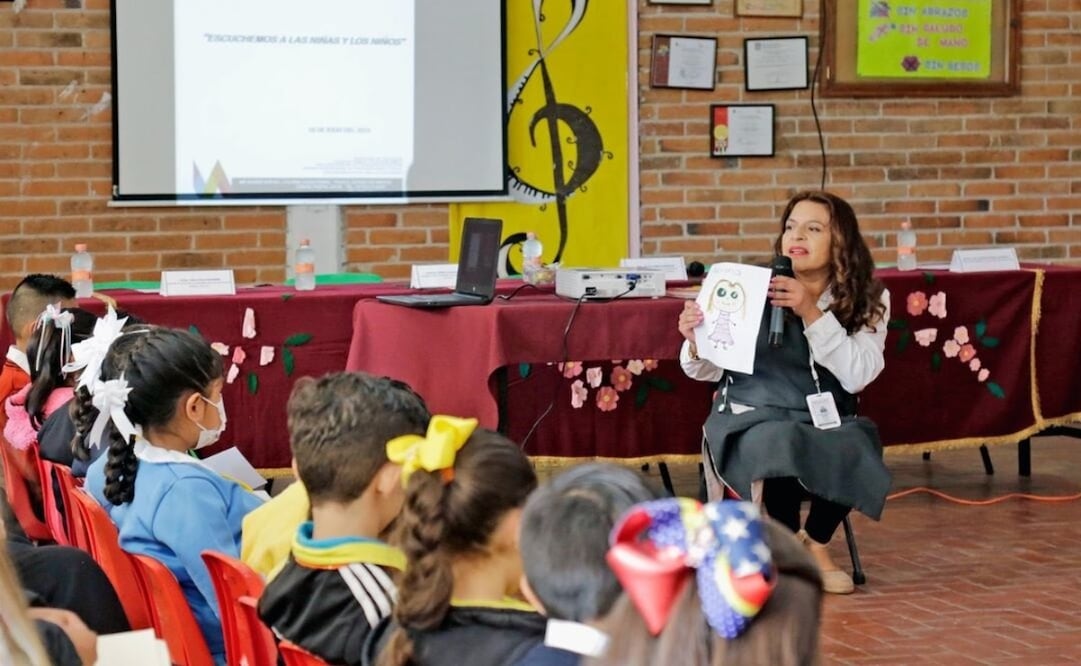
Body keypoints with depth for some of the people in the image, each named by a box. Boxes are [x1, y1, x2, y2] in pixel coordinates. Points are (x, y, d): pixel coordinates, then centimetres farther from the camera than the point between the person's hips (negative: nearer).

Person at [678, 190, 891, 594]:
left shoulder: (868, 300, 3)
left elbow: (858, 375, -12)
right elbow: (710, 370, 2)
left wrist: (811, 313, -21)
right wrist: (696, 343, -22)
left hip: (828, 420, 2)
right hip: (754, 417, -1)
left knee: (854, 451, -33)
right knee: (781, 444, -36)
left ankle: (816, 542, -1)